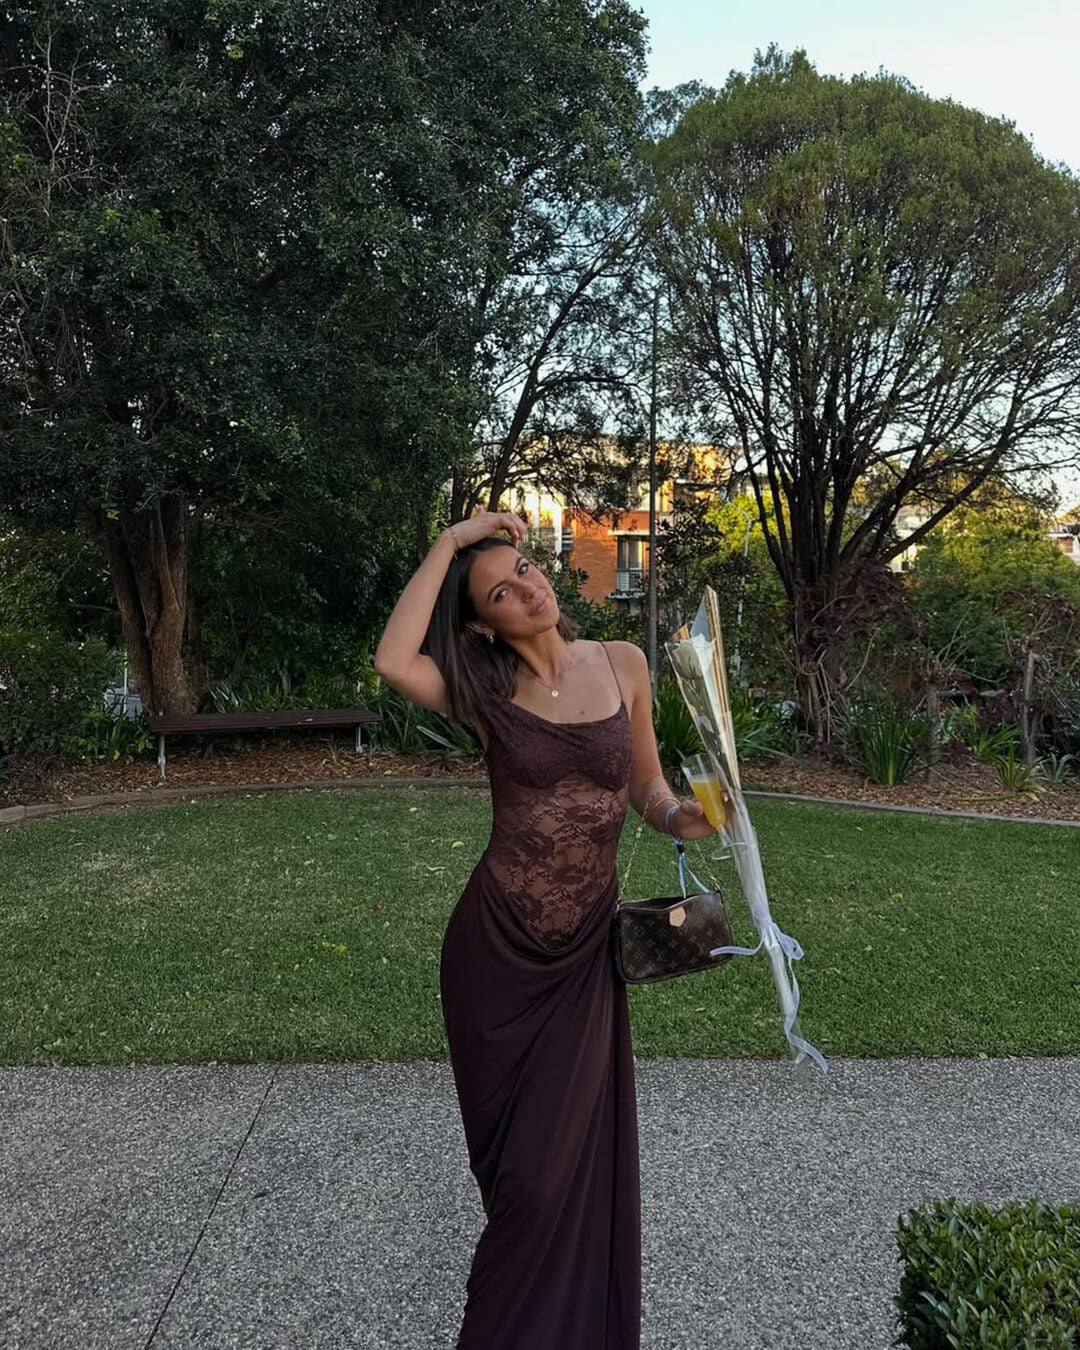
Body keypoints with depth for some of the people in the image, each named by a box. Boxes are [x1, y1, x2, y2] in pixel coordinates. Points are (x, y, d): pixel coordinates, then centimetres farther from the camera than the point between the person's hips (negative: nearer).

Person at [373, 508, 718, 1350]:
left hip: (584, 950, 1)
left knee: (574, 1156, 11)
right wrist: (449, 543, -18)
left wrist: (680, 816, -14)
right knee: (518, 1161, 14)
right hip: (495, 947, -1)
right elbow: (393, 662, -26)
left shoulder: (623, 665, -1)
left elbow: (645, 783, 8)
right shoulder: (486, 690, -7)